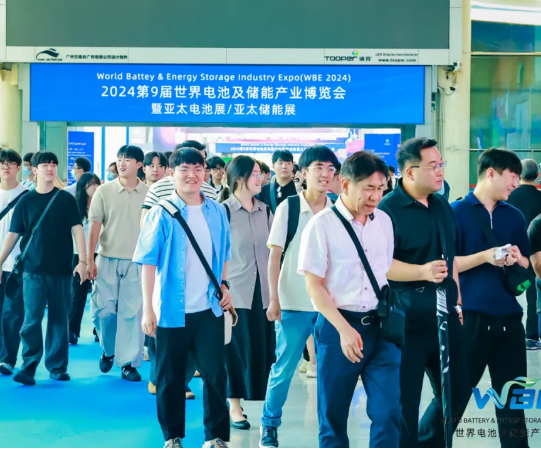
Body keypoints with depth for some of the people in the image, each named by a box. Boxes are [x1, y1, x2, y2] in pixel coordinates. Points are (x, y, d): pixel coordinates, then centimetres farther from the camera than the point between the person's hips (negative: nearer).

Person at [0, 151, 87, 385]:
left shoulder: (66, 199, 3)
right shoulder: (25, 201, 4)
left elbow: (77, 230, 0)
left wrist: (83, 261, -9)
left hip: (61, 270, 1)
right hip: (33, 270, 0)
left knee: (59, 319, 5)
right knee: (32, 319, -6)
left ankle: (57, 366, 14)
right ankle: (29, 366, 0)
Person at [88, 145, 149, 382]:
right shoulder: (104, 191, -1)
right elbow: (95, 227, -2)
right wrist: (90, 260, -6)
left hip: (137, 262, 0)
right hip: (107, 260, 0)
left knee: (132, 313, 1)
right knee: (103, 310, 1)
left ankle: (129, 362, 9)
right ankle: (108, 350, 27)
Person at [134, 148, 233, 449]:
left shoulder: (217, 212, 4)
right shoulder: (162, 213, -6)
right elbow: (149, 261, -7)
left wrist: (224, 286, 5)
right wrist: (148, 308, -11)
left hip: (209, 308, 2)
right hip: (172, 309, -2)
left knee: (216, 373, 3)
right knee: (170, 377, 8)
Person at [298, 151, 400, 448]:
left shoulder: (384, 221, 7)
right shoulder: (322, 225, -8)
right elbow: (313, 285, -9)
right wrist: (345, 329, -16)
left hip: (381, 325, 4)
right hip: (338, 326, -4)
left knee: (389, 411, 0)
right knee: (333, 413, 8)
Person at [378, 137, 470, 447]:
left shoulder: (442, 206, 12)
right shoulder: (388, 209, -12)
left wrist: (457, 300, 18)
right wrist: (423, 272, -30)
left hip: (445, 316, 8)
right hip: (407, 320, -7)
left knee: (458, 390, 14)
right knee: (405, 400, 1)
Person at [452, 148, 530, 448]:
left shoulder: (515, 216, 11)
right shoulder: (457, 212, -4)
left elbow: (528, 266, 15)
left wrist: (518, 259, -7)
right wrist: (484, 257, -18)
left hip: (509, 317, 4)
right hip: (471, 316, -4)